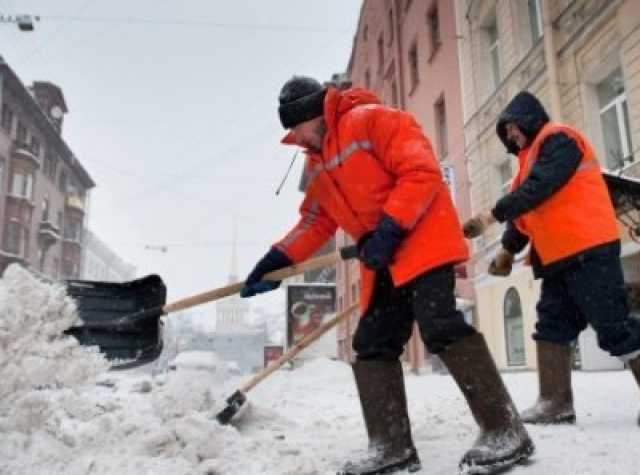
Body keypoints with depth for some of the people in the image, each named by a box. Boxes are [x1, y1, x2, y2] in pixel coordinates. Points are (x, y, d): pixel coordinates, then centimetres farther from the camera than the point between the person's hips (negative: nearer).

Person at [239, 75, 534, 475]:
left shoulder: (372, 120, -8)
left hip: (423, 241, -9)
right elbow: (315, 222, 22)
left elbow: (422, 172, -17)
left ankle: (506, 431, -9)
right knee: (372, 345, 4)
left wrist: (389, 229, -21)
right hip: (383, 263, 9)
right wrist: (277, 261, 12)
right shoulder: (317, 166, 19)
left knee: (440, 327, -20)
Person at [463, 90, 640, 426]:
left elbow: (539, 188, -20)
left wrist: (492, 216, -21)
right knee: (552, 327, 6)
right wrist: (508, 249, 8)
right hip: (558, 259, 10)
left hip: (587, 251, -10)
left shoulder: (557, 140, -5)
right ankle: (556, 402, 8)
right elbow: (527, 210, 20)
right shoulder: (532, 157, 23)